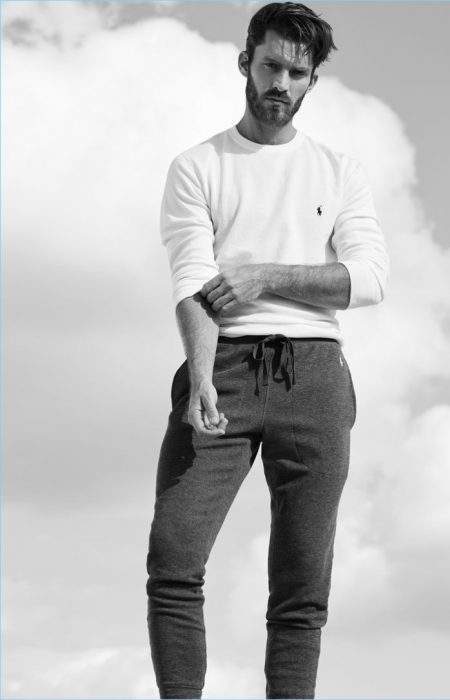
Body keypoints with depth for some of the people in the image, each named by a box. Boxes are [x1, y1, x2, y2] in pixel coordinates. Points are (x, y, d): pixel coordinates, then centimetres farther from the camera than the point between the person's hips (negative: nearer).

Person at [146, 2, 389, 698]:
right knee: (173, 557, -15)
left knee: (303, 586, -2)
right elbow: (191, 281, -4)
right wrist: (200, 381, -21)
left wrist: (267, 278, -10)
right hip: (223, 368, -1)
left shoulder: (340, 172, 16)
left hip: (312, 372, 2)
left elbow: (370, 278, 2)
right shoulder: (197, 167, 11)